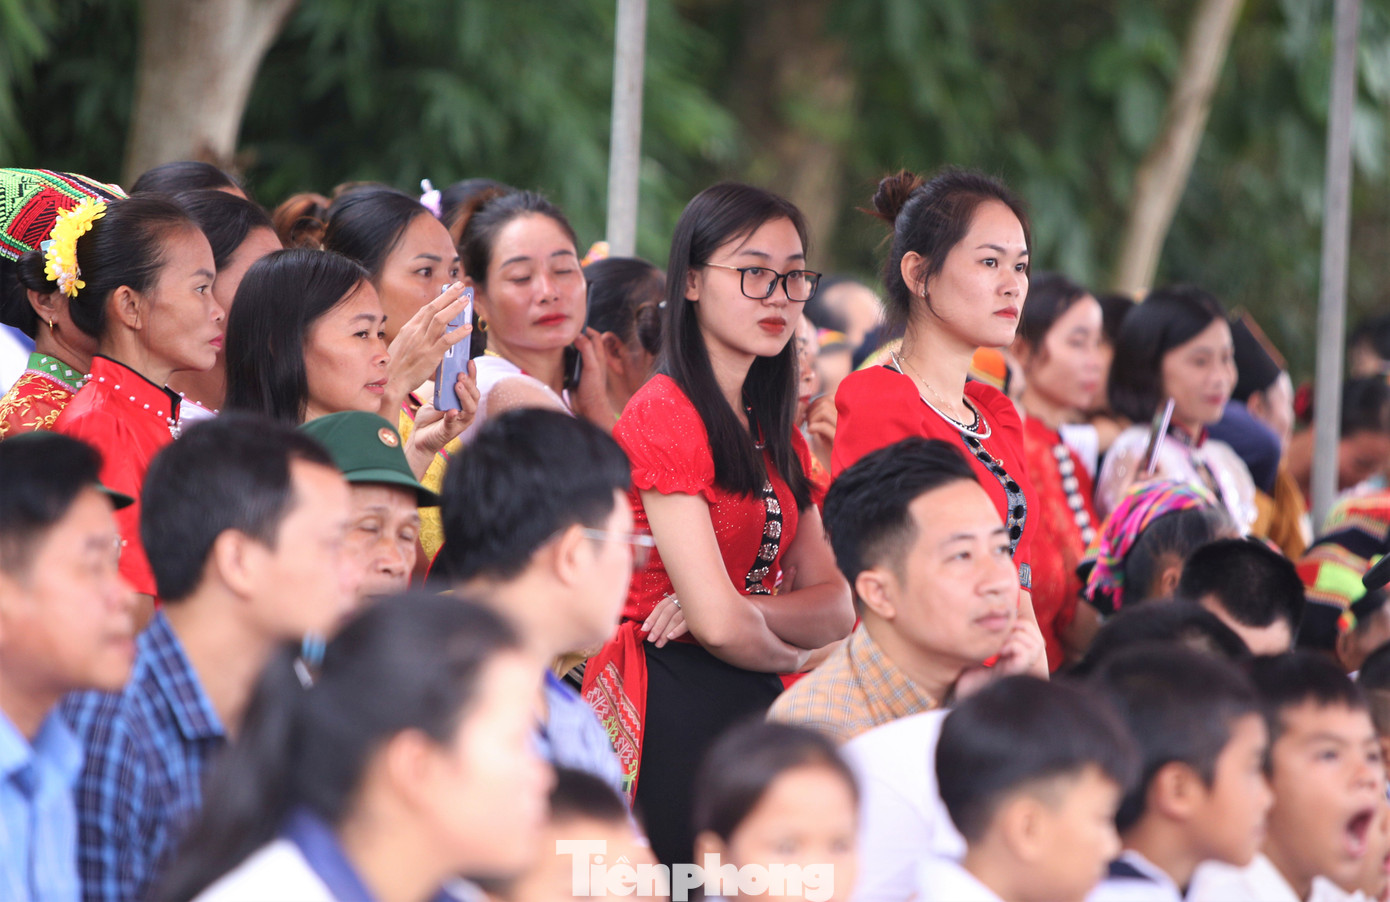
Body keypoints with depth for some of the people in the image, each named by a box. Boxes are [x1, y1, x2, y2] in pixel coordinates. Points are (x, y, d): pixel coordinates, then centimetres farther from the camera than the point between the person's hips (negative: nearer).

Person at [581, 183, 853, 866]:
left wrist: (735, 608, -11)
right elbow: (719, 623, -17)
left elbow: (836, 603, 8)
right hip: (671, 712, -8)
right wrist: (792, 652, 4)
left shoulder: (776, 433, 16)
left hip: (752, 708, 8)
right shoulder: (666, 413, -11)